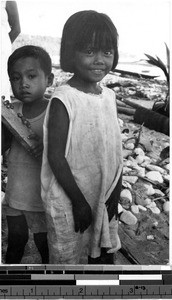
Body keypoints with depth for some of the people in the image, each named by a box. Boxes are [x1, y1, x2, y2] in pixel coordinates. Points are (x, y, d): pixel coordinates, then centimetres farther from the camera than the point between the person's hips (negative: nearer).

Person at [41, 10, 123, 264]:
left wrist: (116, 194, 3)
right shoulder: (63, 101, -19)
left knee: (104, 254, 23)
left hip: (105, 198, 6)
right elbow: (55, 157, -19)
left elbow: (115, 148, 5)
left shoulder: (109, 96, 0)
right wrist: (79, 201, -15)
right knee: (67, 259, 14)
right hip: (70, 202, -6)